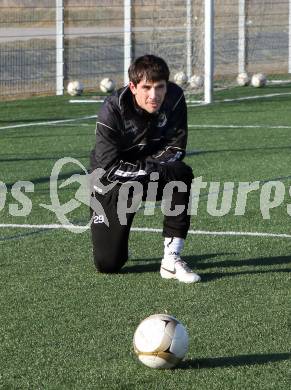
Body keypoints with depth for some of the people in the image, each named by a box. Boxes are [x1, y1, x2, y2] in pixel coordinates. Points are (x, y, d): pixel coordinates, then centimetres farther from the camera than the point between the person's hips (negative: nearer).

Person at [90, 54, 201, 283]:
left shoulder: (174, 98, -17)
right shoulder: (112, 111, -27)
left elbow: (175, 150, -11)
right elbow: (108, 167, -27)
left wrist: (142, 166, -23)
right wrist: (153, 169, -29)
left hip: (153, 178, 3)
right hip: (114, 185, -3)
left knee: (182, 174, -33)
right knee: (108, 264, -8)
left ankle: (171, 259, -25)